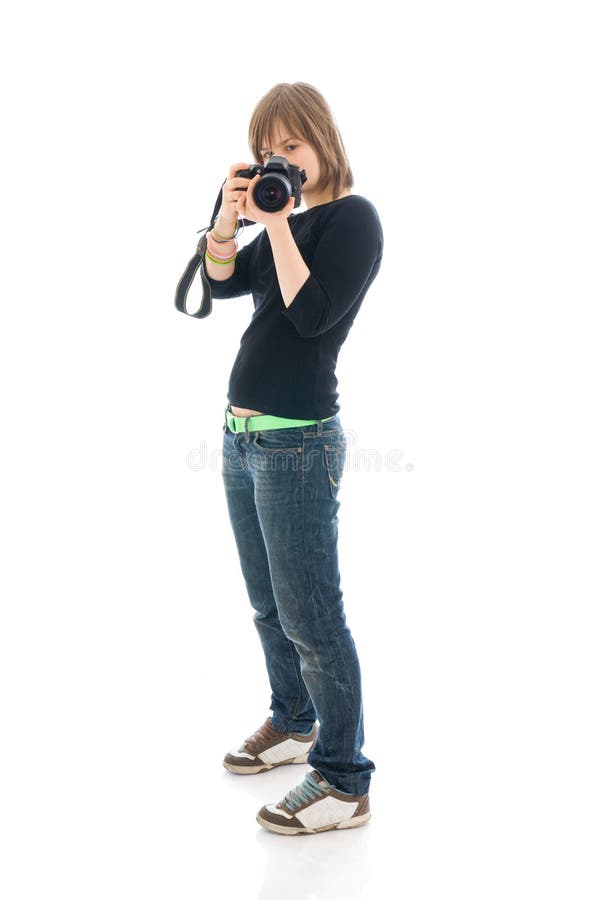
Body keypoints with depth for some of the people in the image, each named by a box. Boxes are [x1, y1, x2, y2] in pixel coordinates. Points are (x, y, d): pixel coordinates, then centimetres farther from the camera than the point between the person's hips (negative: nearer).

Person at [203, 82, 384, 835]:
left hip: (297, 445, -8)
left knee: (310, 620, -6)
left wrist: (277, 224, -14)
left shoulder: (353, 217, -7)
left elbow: (312, 313, -18)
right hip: (242, 436, 8)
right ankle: (292, 726, 35)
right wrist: (230, 212, -5)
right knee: (268, 609, 18)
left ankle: (344, 784, 3)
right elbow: (220, 283, 8)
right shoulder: (283, 222, 16)